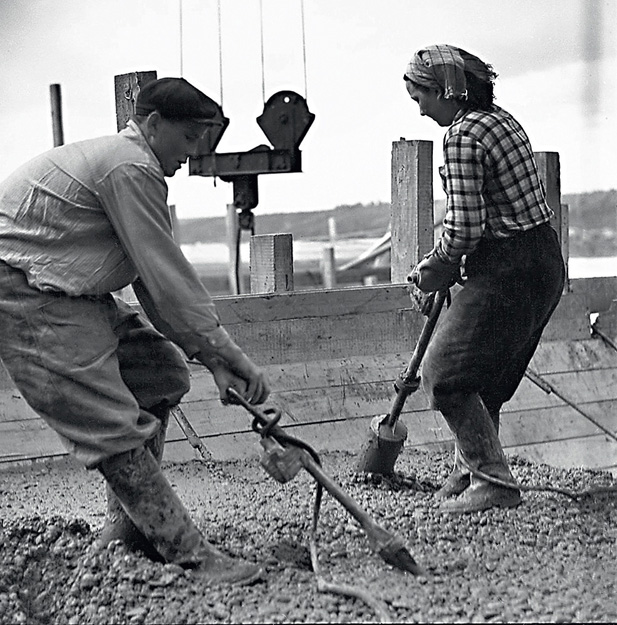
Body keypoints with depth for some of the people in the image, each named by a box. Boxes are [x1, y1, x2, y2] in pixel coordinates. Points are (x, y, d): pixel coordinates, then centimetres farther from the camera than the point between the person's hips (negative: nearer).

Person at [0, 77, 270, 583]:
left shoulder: (129, 165, 17)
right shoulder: (129, 168, -17)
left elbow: (154, 283, 13)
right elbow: (167, 278, -19)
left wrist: (211, 359, 6)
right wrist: (226, 352, -13)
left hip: (70, 289, 11)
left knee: (162, 370, 10)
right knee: (113, 425, -14)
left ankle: (128, 525, 14)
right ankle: (189, 554, -11)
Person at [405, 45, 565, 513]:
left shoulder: (462, 134, -15)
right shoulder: (502, 119, 15)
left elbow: (465, 226, -20)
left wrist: (437, 269, -2)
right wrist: (442, 266, 15)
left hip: (506, 271, -10)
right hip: (545, 261, 10)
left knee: (446, 375, -1)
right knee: (487, 377, 19)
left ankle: (494, 483, 0)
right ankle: (471, 470, 28)